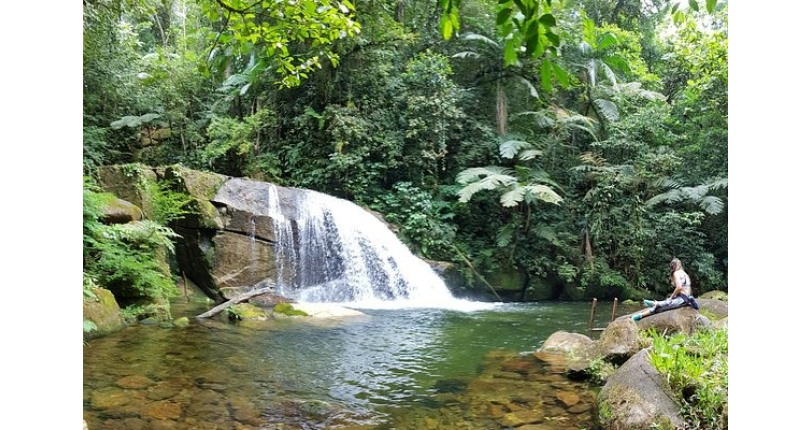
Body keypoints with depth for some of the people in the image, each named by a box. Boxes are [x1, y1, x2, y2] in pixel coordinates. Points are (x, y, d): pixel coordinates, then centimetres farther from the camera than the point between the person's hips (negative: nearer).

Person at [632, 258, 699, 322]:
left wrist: (671, 297, -5)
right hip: (686, 298, 9)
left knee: (659, 306, -12)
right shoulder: (684, 273, 23)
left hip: (682, 299, -9)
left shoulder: (676, 273, -3)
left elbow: (679, 287, -18)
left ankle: (641, 315, -15)